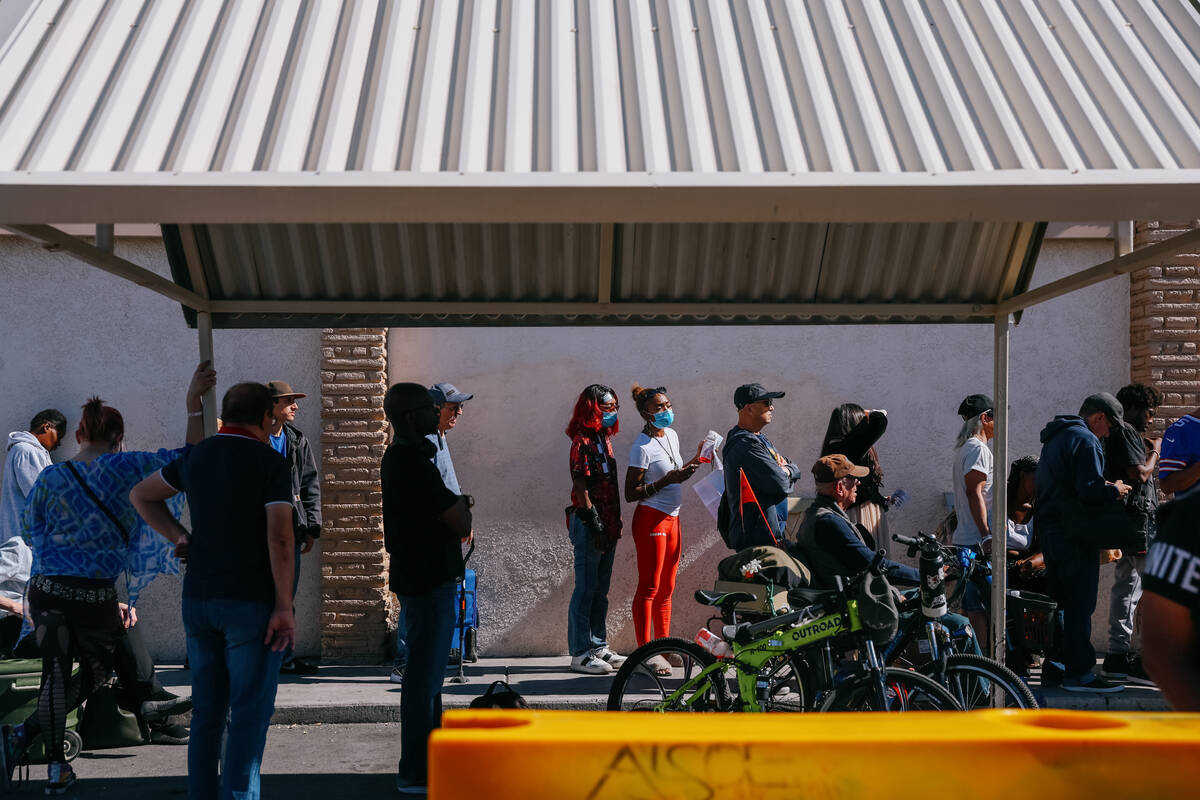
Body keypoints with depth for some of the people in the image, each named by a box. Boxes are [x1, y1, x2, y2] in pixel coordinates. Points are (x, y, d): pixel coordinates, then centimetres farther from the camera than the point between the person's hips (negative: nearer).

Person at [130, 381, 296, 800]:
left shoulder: (197, 457, 9)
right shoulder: (270, 463, -9)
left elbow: (141, 495, 24)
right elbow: (280, 537, -17)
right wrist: (285, 607, -13)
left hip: (199, 598, 6)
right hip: (251, 602, -6)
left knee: (208, 710, 12)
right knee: (250, 711, -2)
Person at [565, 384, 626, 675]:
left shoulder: (604, 439, 16)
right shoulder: (583, 441, -12)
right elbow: (581, 487, -16)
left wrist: (615, 523, 17)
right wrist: (595, 526, -19)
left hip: (606, 525, 9)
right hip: (588, 524, -9)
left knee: (601, 589, 13)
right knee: (586, 588, -5)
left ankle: (598, 647, 20)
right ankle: (580, 654, -1)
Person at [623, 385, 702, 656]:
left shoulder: (671, 436, 12)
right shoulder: (643, 447, -14)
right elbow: (631, 494, -16)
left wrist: (696, 459, 15)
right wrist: (667, 480, -22)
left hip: (671, 519, 8)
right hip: (651, 519, -8)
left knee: (666, 589, 12)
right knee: (649, 588, -7)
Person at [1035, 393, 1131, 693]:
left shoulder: (1056, 438, 18)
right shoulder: (1085, 441, -14)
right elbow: (1090, 491, -24)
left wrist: (1106, 486, 16)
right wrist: (1115, 490, -6)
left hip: (1049, 530, 10)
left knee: (1061, 600, 15)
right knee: (1080, 603, -6)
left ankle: (1054, 668, 18)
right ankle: (1079, 673, -4)